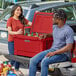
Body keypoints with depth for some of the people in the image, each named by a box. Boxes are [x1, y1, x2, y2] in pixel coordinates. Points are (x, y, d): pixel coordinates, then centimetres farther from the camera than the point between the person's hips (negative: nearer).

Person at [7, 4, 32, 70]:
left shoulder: (22, 19, 11)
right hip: (12, 41, -4)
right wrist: (16, 33, -30)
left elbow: (32, 24, 2)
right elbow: (9, 31, -12)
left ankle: (16, 70, 17)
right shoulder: (10, 20, -3)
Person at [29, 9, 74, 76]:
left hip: (62, 53, -8)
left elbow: (69, 47, -21)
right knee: (33, 60, -10)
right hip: (52, 50, 8)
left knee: (45, 61, -33)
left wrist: (54, 53, -24)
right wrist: (47, 35, 14)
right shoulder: (55, 27, 11)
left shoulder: (68, 30, -15)